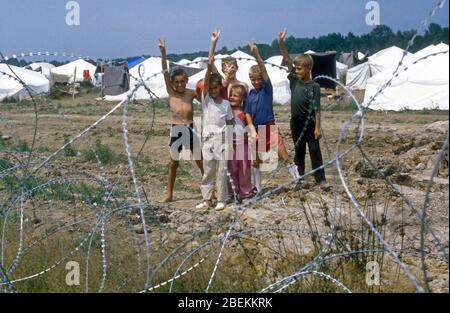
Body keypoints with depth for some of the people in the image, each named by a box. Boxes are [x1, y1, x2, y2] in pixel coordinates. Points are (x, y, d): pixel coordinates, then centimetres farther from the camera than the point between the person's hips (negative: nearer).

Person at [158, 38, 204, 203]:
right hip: (176, 129, 0)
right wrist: (163, 51, -18)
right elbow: (165, 71, -9)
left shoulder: (191, 93, 1)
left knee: (201, 161, 5)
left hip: (190, 128, 0)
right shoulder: (170, 91, 0)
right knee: (173, 163, 9)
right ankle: (169, 194, 18)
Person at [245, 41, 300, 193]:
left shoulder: (267, 89, -4)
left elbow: (264, 71, -19)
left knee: (284, 155, -17)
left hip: (270, 127, -4)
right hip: (255, 129, 5)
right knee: (255, 160, 13)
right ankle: (257, 188, 24)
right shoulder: (249, 94, 6)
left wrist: (256, 55, -30)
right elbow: (247, 114, 9)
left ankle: (298, 178, -12)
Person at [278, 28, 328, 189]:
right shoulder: (294, 80, 1)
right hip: (296, 122, 5)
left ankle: (321, 179, 3)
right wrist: (281, 43, -14)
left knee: (314, 151, -1)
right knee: (299, 151, 13)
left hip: (309, 123, -5)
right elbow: (287, 61, -4)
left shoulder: (314, 86, -12)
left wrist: (317, 128, -15)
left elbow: (316, 108, -13)